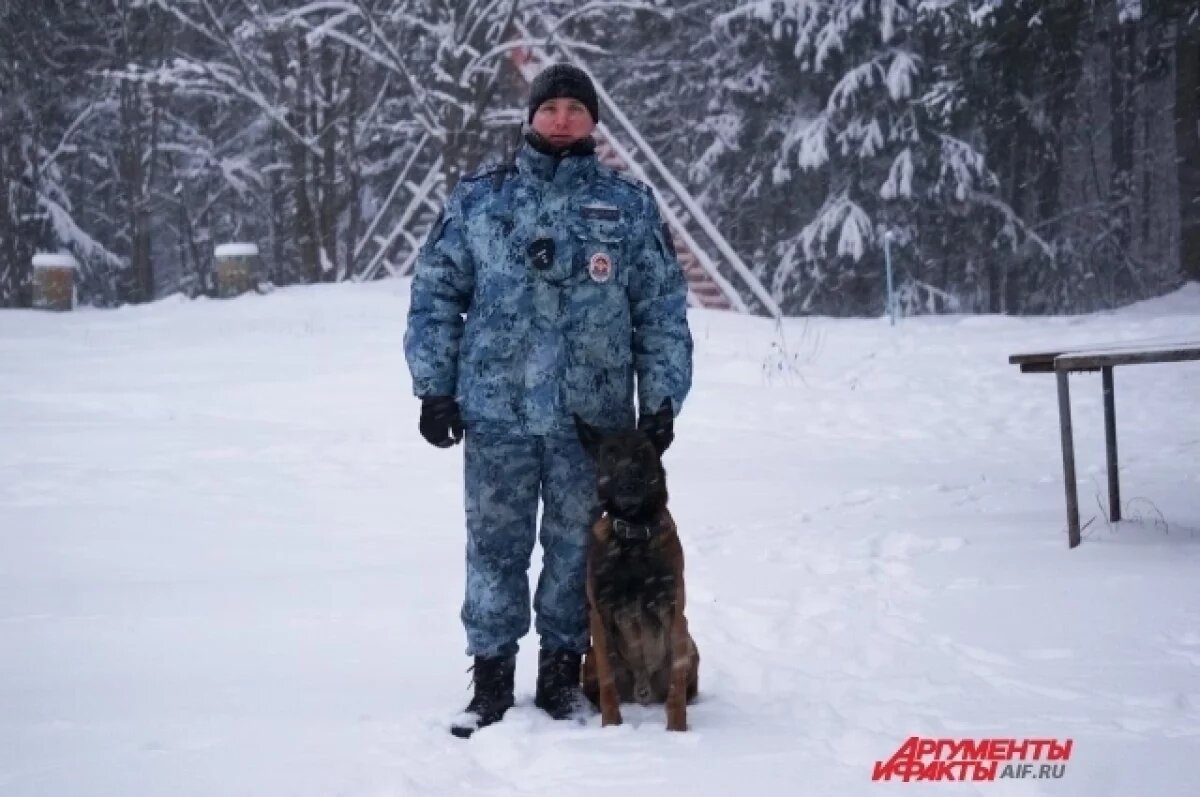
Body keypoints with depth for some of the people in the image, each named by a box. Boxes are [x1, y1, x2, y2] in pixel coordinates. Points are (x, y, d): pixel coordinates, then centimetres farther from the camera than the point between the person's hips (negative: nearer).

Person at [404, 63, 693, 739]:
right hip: (495, 410, 0)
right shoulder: (478, 199, 7)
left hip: (592, 414, 0)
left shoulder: (630, 205, 7)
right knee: (495, 544, 2)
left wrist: (662, 400, 3)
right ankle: (492, 676, 11)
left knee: (577, 545, 7)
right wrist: (435, 389, 2)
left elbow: (662, 309, 8)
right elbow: (436, 294, 8)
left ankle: (563, 669, 19)